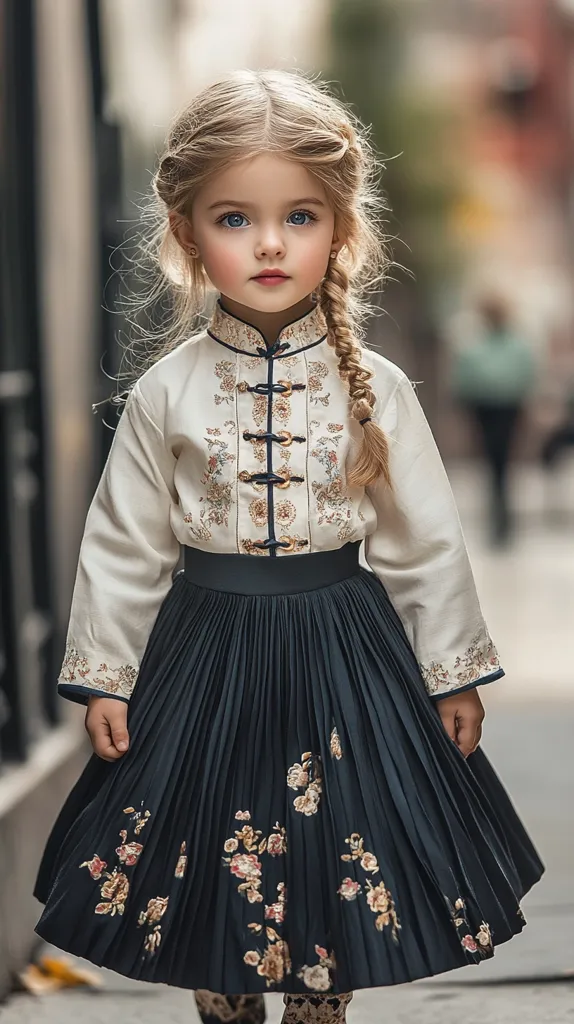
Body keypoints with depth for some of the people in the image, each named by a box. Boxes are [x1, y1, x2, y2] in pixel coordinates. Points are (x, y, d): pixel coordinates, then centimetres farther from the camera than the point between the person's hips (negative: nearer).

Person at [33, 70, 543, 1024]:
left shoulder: (374, 388, -6)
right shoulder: (168, 391, -6)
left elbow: (426, 541, 0)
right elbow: (124, 543, 1)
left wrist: (454, 674, 3)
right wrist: (102, 675, 2)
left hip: (342, 648, 0)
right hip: (208, 649, 0)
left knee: (332, 861, 8)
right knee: (213, 865, 10)